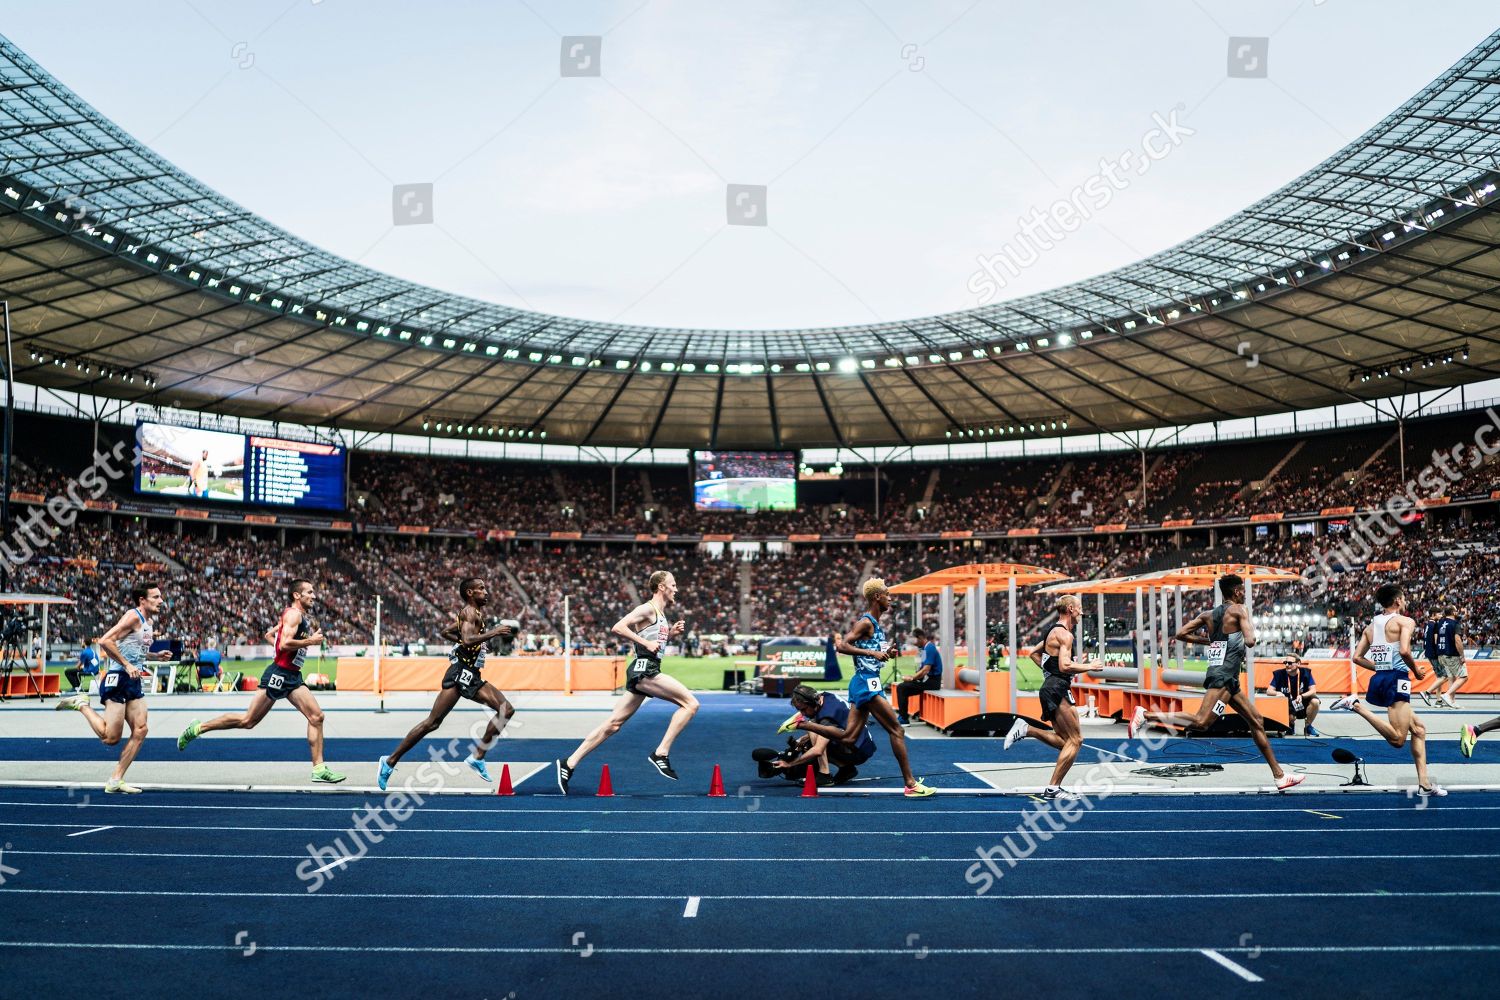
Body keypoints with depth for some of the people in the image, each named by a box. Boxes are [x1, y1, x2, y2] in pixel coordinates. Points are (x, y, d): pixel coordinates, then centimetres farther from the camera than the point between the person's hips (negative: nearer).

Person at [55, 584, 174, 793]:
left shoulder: (149, 622, 18)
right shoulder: (133, 616, -12)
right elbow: (105, 641, -21)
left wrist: (156, 656, 14)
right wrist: (127, 666, -21)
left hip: (134, 682, 9)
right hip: (117, 680, -9)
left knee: (140, 730, -1)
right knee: (110, 737, -8)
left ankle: (115, 781, 5)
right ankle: (82, 705, 13)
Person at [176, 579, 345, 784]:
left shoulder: (304, 616, 18)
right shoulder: (293, 613, -11)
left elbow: (270, 635, 27)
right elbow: (285, 643, -26)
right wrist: (310, 641, -16)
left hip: (292, 677, 9)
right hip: (279, 674, -9)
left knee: (316, 716, -2)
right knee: (248, 720, -1)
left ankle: (319, 769, -1)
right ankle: (197, 728, 15)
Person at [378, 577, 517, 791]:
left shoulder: (474, 613, 19)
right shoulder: (470, 612, -10)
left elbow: (446, 632, 29)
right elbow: (468, 640, -27)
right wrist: (493, 633, -21)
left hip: (471, 676, 10)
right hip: (461, 672, -10)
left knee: (506, 710, 0)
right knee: (432, 722, -10)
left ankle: (477, 757, 1)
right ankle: (391, 760, -1)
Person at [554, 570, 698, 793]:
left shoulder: (660, 614, 21)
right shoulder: (648, 609, -7)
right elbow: (618, 628, -17)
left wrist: (671, 633, 15)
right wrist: (646, 642, -19)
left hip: (646, 671, 10)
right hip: (644, 669, -10)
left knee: (613, 724, 8)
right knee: (690, 703, -15)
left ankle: (568, 764, 11)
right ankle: (661, 753, -13)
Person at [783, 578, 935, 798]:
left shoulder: (877, 625, 18)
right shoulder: (866, 622, -12)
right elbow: (842, 646, -22)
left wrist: (887, 654, 10)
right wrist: (872, 652, -26)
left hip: (863, 683, 10)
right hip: (867, 683, -10)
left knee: (848, 737, 9)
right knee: (897, 730, -6)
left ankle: (802, 723, 13)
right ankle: (911, 784, -2)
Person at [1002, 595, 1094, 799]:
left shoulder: (1054, 631, 18)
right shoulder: (1064, 634, -12)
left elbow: (1033, 652, 29)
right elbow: (1065, 666, -24)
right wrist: (1088, 666, -11)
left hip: (1051, 688, 10)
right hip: (1057, 690, -10)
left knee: (1064, 741, 14)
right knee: (1075, 740, -5)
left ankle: (1026, 729, 4)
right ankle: (1053, 788, -5)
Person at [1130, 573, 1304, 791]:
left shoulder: (1208, 614, 15)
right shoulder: (1239, 609, -4)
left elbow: (1180, 635, 12)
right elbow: (1250, 641, -16)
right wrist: (1251, 626, 5)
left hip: (1229, 680, 10)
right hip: (1222, 677, -10)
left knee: (1256, 721, 15)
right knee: (1201, 722, -20)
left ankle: (1279, 776, 19)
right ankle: (1145, 714, -22)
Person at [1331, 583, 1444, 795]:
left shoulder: (1370, 626, 18)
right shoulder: (1405, 621, -3)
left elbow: (1357, 657, 13)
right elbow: (1404, 651, -19)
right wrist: (1416, 670, -2)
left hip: (1378, 680, 9)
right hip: (1396, 680, -9)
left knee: (1418, 728, 19)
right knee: (1398, 739, -12)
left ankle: (1424, 784, 16)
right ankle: (1356, 705, -21)